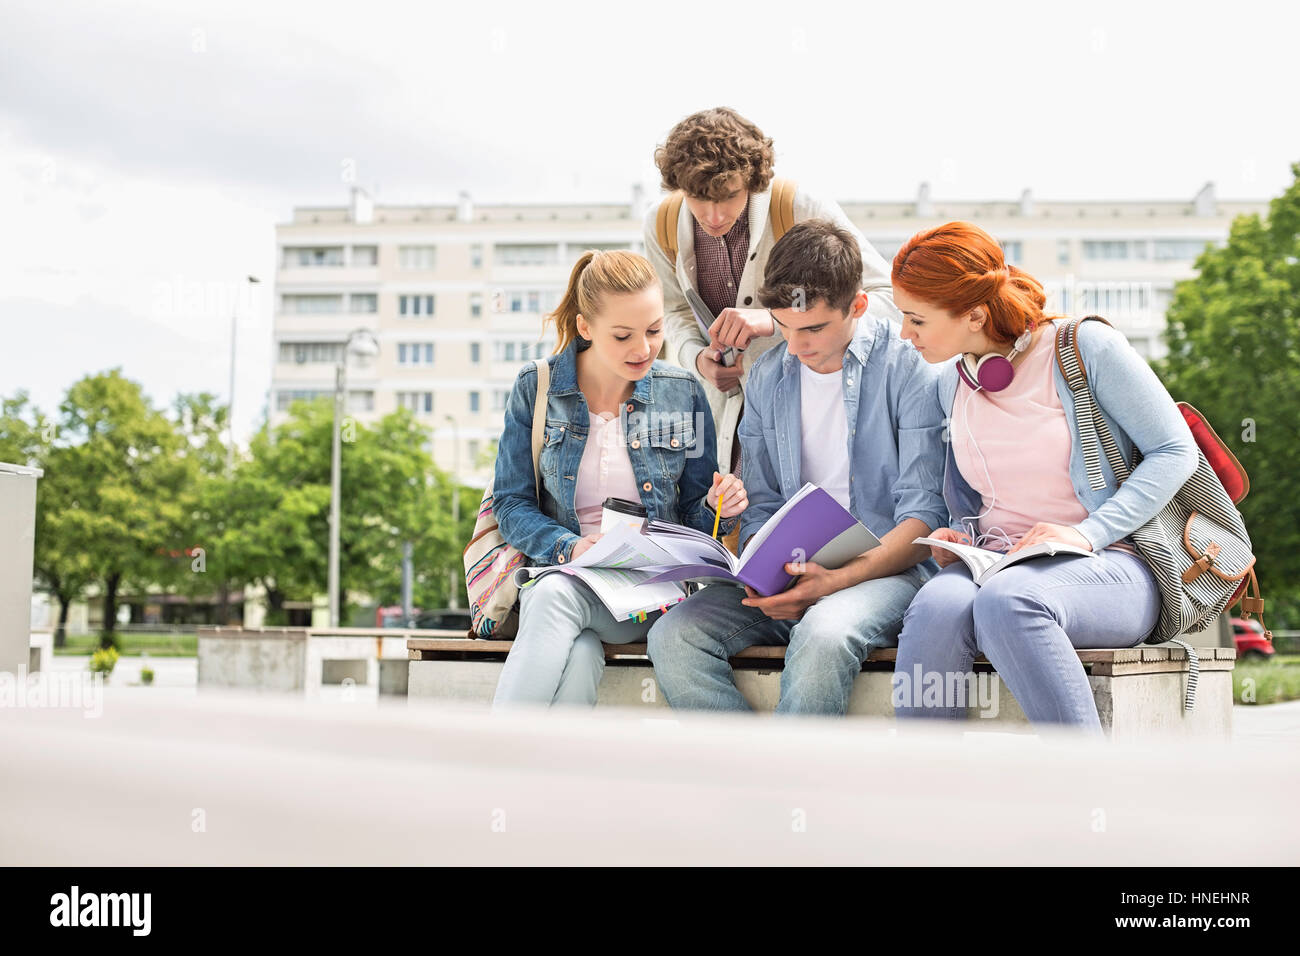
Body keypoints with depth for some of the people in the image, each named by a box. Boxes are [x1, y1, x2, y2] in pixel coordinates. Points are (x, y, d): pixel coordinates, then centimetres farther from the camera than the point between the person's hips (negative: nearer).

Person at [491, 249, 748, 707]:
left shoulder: (683, 393, 5)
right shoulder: (535, 387, 2)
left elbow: (692, 515, 11)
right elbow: (511, 504, 2)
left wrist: (716, 510, -14)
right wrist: (568, 547, -17)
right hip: (558, 569, 0)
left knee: (556, 596, -35)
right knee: (576, 662, -37)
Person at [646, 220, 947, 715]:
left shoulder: (910, 367, -4)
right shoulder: (767, 377, 13)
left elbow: (925, 515, -8)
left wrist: (837, 580, -21)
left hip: (886, 567, -4)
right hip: (790, 572, 5)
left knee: (822, 636, -39)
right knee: (672, 637, -22)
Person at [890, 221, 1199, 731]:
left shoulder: (1086, 347, -5)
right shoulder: (952, 383, 13)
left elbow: (1176, 451, -3)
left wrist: (1088, 533, -15)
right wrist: (957, 536, 2)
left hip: (1109, 565, -4)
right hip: (991, 567, 4)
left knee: (1008, 600, -39)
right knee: (936, 608, -33)